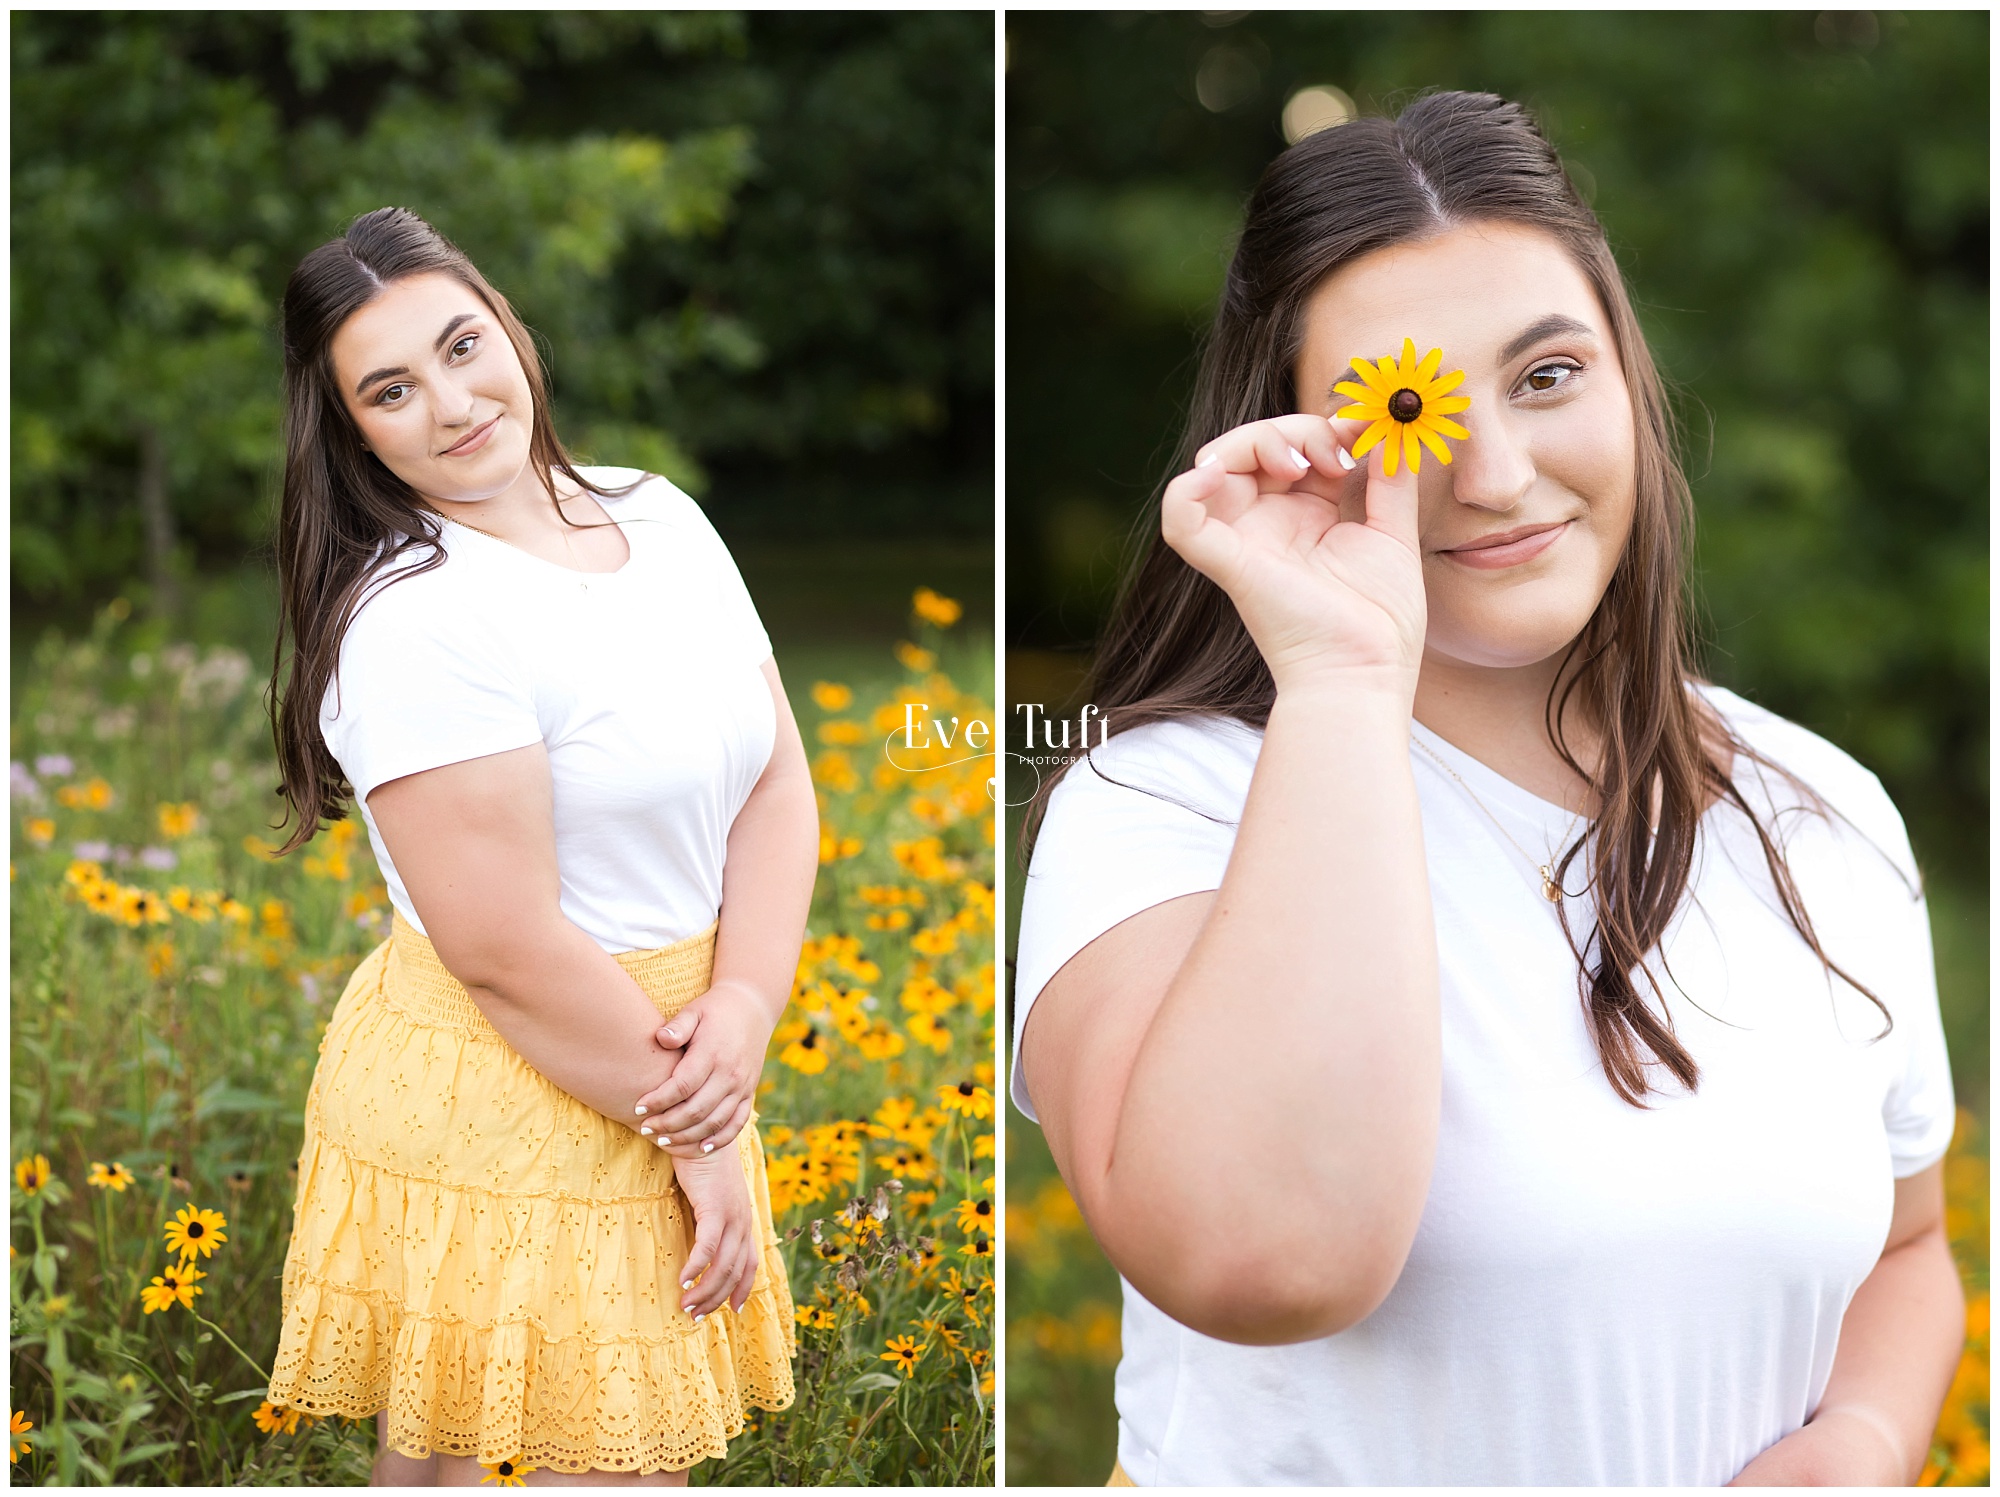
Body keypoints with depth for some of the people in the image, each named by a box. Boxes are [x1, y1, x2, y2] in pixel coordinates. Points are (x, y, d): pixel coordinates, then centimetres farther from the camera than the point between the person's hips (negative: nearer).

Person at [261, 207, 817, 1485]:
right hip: (497, 1112, -7)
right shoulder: (414, 622, -20)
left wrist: (745, 1009, -13)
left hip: (661, 1063, 7)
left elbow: (778, 784, 2)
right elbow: (505, 950, -21)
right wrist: (697, 1134, -13)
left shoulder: (660, 518, 4)